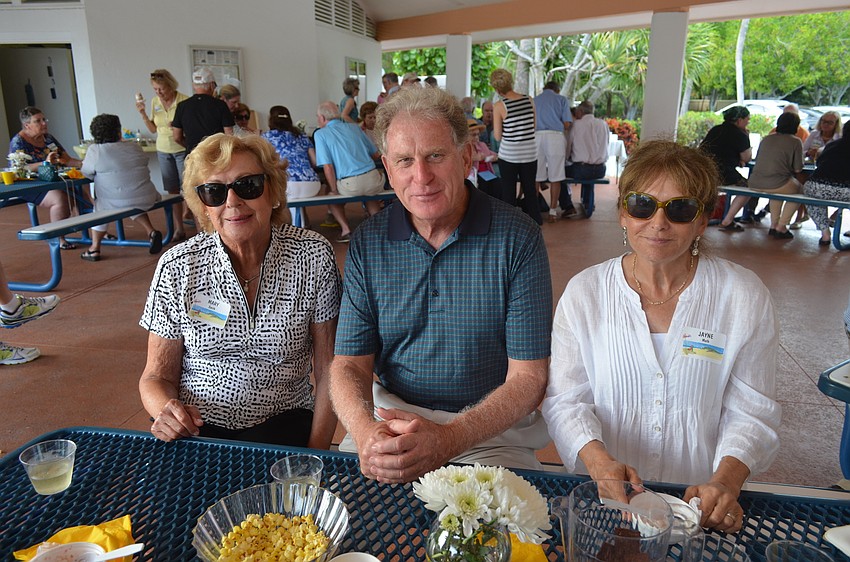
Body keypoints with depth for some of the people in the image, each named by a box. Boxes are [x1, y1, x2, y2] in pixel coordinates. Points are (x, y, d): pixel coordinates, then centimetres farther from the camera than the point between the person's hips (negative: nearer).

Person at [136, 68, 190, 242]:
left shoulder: (184, 101, -12)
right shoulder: (155, 102, 5)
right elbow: (153, 129, 10)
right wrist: (143, 114, -3)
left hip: (182, 150, -5)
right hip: (163, 151, 5)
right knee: (172, 191, 6)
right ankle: (179, 228, 12)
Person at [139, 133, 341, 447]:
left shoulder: (313, 256, -8)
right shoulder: (176, 268, -5)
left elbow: (328, 370, -3)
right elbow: (157, 376, 3)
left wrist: (316, 453, -10)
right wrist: (166, 410, -19)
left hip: (282, 423, -1)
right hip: (196, 427, 2)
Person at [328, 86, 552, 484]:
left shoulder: (517, 239, -10)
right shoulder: (367, 243, -1)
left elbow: (527, 377, -11)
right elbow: (349, 364, -1)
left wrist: (447, 439, -26)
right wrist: (365, 431, -23)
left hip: (491, 427, -2)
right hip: (391, 414, 3)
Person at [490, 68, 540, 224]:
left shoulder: (499, 106, -12)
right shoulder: (529, 100, 0)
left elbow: (497, 137, -7)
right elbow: (534, 126, 11)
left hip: (508, 154, -3)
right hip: (530, 153, 4)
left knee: (508, 193, 8)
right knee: (530, 191, 13)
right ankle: (536, 222, 18)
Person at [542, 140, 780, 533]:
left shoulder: (744, 297, 1)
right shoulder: (585, 292, 1)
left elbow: (751, 411, 3)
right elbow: (565, 399, 0)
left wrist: (726, 480, -14)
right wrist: (598, 460, -17)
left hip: (698, 498, 1)